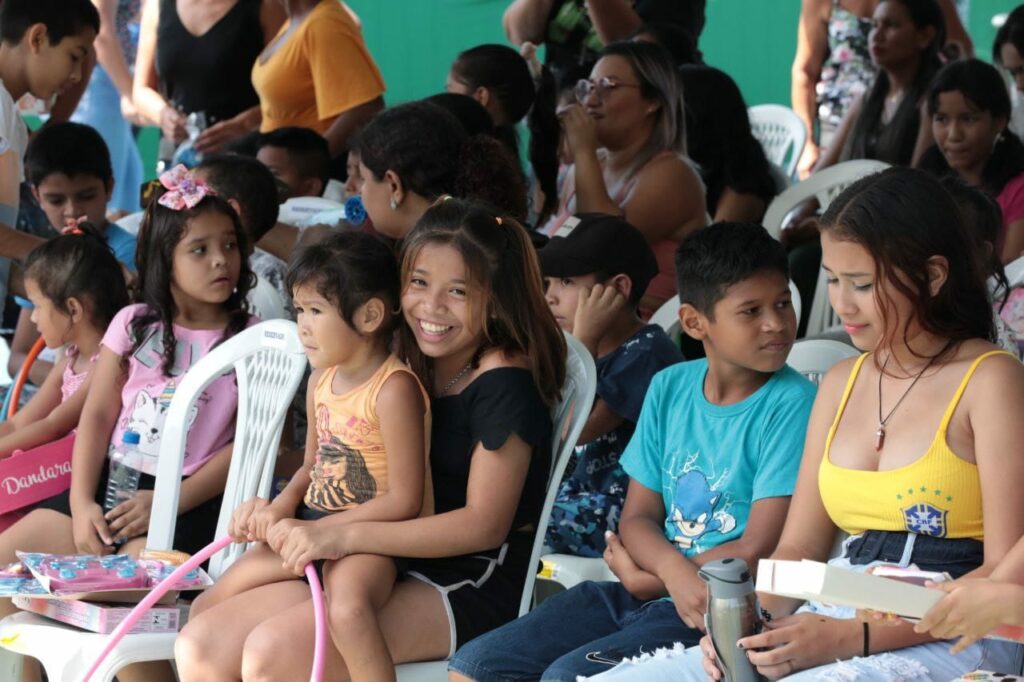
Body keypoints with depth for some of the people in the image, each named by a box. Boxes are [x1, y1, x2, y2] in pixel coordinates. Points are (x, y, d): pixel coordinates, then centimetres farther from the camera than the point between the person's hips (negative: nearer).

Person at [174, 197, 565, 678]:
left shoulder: (506, 382, -12)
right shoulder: (412, 369, 12)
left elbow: (484, 524, -18)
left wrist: (347, 537, -22)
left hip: (471, 589, -8)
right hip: (395, 569, 8)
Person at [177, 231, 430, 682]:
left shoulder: (393, 389, -18)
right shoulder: (322, 380, 9)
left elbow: (404, 500, -20)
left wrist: (319, 531, -20)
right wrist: (281, 507, -2)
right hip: (311, 527, 9)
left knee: (347, 607, -40)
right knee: (204, 610, 5)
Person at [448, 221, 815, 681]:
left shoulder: (790, 404, -11)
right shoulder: (669, 388, 9)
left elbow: (757, 551, -15)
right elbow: (637, 517, 7)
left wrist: (648, 578, -5)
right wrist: (674, 568, -17)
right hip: (642, 592, 7)